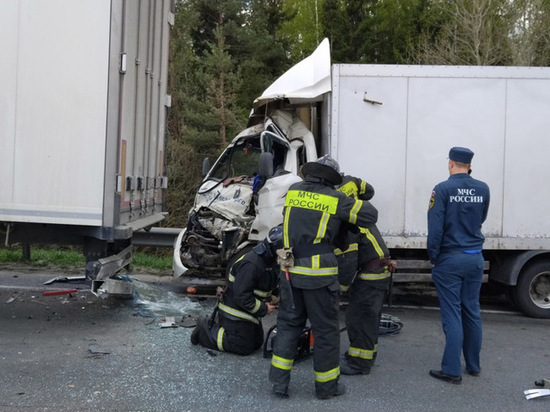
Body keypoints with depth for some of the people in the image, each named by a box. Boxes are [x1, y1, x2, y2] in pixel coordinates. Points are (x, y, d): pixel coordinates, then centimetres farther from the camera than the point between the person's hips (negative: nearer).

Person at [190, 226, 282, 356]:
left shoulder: (270, 262, 1)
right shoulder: (250, 264, -30)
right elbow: (241, 296, -31)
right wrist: (263, 309, -23)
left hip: (248, 311, 10)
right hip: (235, 312, -10)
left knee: (257, 343, 17)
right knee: (244, 347, -5)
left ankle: (217, 324, 23)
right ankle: (206, 330, 6)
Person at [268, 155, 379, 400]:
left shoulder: (293, 191, 6)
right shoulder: (336, 200, -4)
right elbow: (371, 215, 2)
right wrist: (352, 203, 20)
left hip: (290, 270, 4)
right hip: (319, 275, -4)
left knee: (288, 324, 16)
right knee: (325, 329, 9)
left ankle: (279, 381, 17)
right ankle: (326, 385, 21)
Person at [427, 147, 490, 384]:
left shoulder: (442, 190, -12)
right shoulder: (482, 189, 2)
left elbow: (435, 228, -14)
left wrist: (433, 257, -4)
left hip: (450, 259, -4)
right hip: (475, 258, 5)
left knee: (452, 315, -1)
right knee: (472, 312, 13)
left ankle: (452, 371, 3)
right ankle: (473, 365, 24)